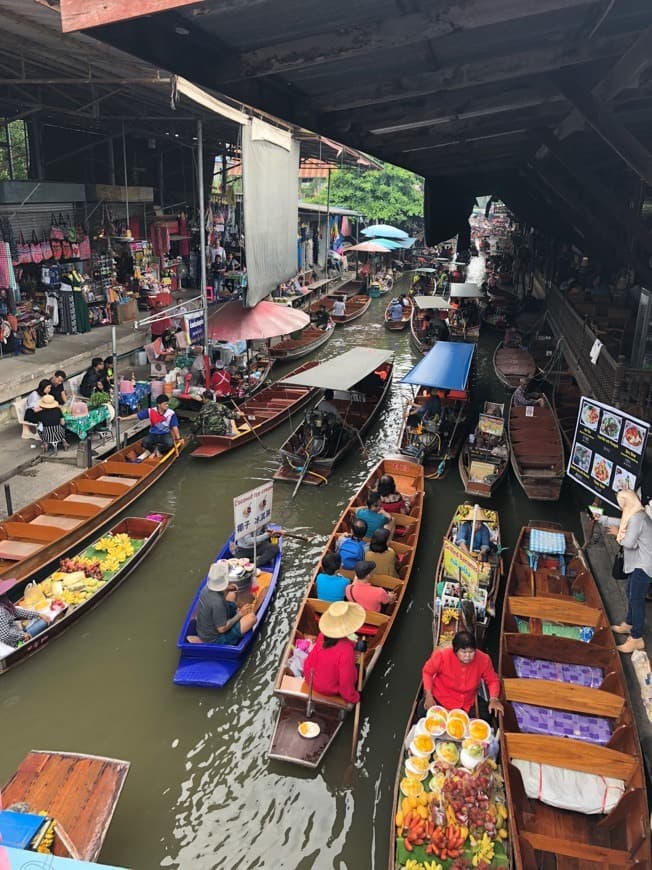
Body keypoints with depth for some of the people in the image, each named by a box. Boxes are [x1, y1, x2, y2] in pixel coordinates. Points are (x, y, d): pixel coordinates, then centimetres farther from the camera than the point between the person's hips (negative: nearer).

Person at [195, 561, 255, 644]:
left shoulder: (207, 588, -12)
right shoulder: (217, 602, -36)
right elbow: (222, 629, -27)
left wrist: (225, 589, -1)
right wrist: (239, 614, -16)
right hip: (214, 639, -8)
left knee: (232, 594, 15)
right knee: (252, 617, -18)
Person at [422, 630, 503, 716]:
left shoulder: (483, 659, -20)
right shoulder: (442, 656, -26)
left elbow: (492, 680, -2)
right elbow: (427, 672, -7)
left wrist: (494, 699, -19)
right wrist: (428, 696, -16)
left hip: (468, 704, 3)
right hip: (440, 700, -3)